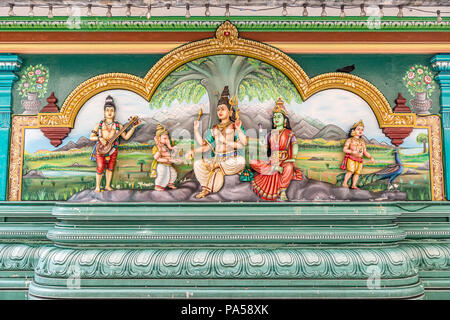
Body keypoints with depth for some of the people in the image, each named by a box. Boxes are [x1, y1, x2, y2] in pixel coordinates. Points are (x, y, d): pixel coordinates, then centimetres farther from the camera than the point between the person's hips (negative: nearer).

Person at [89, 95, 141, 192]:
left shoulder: (118, 125, 0)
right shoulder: (100, 125, -2)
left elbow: (126, 137, -2)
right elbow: (91, 137, 0)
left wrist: (133, 127, -9)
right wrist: (100, 138, -18)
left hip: (112, 150, 2)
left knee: (110, 168, 8)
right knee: (100, 168, -6)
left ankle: (107, 185, 22)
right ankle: (97, 186, 11)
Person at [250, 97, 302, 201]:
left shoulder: (289, 133, 8)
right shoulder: (270, 134, 18)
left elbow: (295, 146, -5)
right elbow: (266, 149, 15)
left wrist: (292, 159, -19)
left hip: (284, 160, -3)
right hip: (271, 161, 3)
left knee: (289, 167, -40)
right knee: (253, 162, -19)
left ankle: (283, 192, -28)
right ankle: (277, 169, -14)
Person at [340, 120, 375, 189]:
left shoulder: (362, 141, 17)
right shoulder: (350, 140, 3)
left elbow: (365, 152, 18)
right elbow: (344, 149, -5)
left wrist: (371, 157, 4)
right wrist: (352, 151, -19)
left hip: (359, 160, 5)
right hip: (351, 158, -5)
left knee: (357, 173, -1)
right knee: (350, 171, -18)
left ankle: (354, 185, 6)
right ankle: (344, 183, -9)